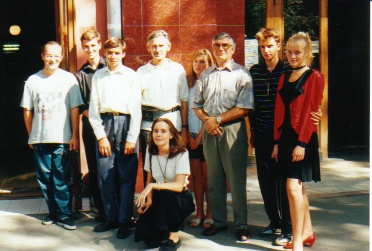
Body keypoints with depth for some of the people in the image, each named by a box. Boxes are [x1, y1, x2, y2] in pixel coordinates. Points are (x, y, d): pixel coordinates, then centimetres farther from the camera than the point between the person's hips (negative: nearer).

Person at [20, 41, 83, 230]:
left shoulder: (69, 79, 0)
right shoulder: (33, 80, 6)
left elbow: (75, 109, -1)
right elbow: (27, 111, 9)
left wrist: (75, 136, -4)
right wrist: (31, 136, 7)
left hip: (62, 139, -2)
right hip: (39, 140, 3)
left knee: (61, 180, 1)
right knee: (44, 179, 9)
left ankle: (64, 214, 12)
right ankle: (53, 212, 23)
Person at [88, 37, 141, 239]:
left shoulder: (131, 75, 3)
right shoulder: (98, 76, 10)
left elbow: (135, 109, -1)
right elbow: (93, 109, 8)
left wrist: (132, 138, -6)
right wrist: (101, 136, -1)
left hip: (125, 123, -2)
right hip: (104, 124, 3)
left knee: (126, 176, 0)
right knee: (105, 175, 4)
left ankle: (125, 220, 10)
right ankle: (110, 217, 18)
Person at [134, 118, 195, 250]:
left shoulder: (181, 153, -15)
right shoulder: (150, 151, 0)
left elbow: (178, 186, -23)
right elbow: (149, 179, 6)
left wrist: (153, 186, -33)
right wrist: (149, 199, -11)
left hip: (180, 199, -3)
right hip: (159, 199, 3)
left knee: (166, 194, -38)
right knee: (144, 234, -21)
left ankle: (174, 236, -17)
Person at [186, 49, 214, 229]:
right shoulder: (188, 83, 11)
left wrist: (201, 135, -10)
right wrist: (188, 135, 0)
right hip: (191, 135, 4)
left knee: (207, 175, 0)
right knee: (195, 174, 7)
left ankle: (210, 214, 10)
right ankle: (199, 213, 15)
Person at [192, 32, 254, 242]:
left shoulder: (241, 73, -2)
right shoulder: (206, 74, 15)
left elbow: (245, 108, -11)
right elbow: (197, 104, 14)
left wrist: (217, 119, -12)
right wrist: (207, 120, -6)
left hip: (232, 130, -5)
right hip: (209, 130, 5)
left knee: (237, 179, -1)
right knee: (214, 180, 10)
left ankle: (241, 224, 9)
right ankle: (219, 221, 21)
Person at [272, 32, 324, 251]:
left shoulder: (314, 77, -6)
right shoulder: (285, 78, 14)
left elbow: (310, 112, -12)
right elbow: (279, 111, 11)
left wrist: (301, 143, -16)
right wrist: (277, 141, 7)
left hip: (303, 138, -7)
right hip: (286, 136, 7)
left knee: (293, 187, -11)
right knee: (298, 187, 14)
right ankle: (307, 232, 27)